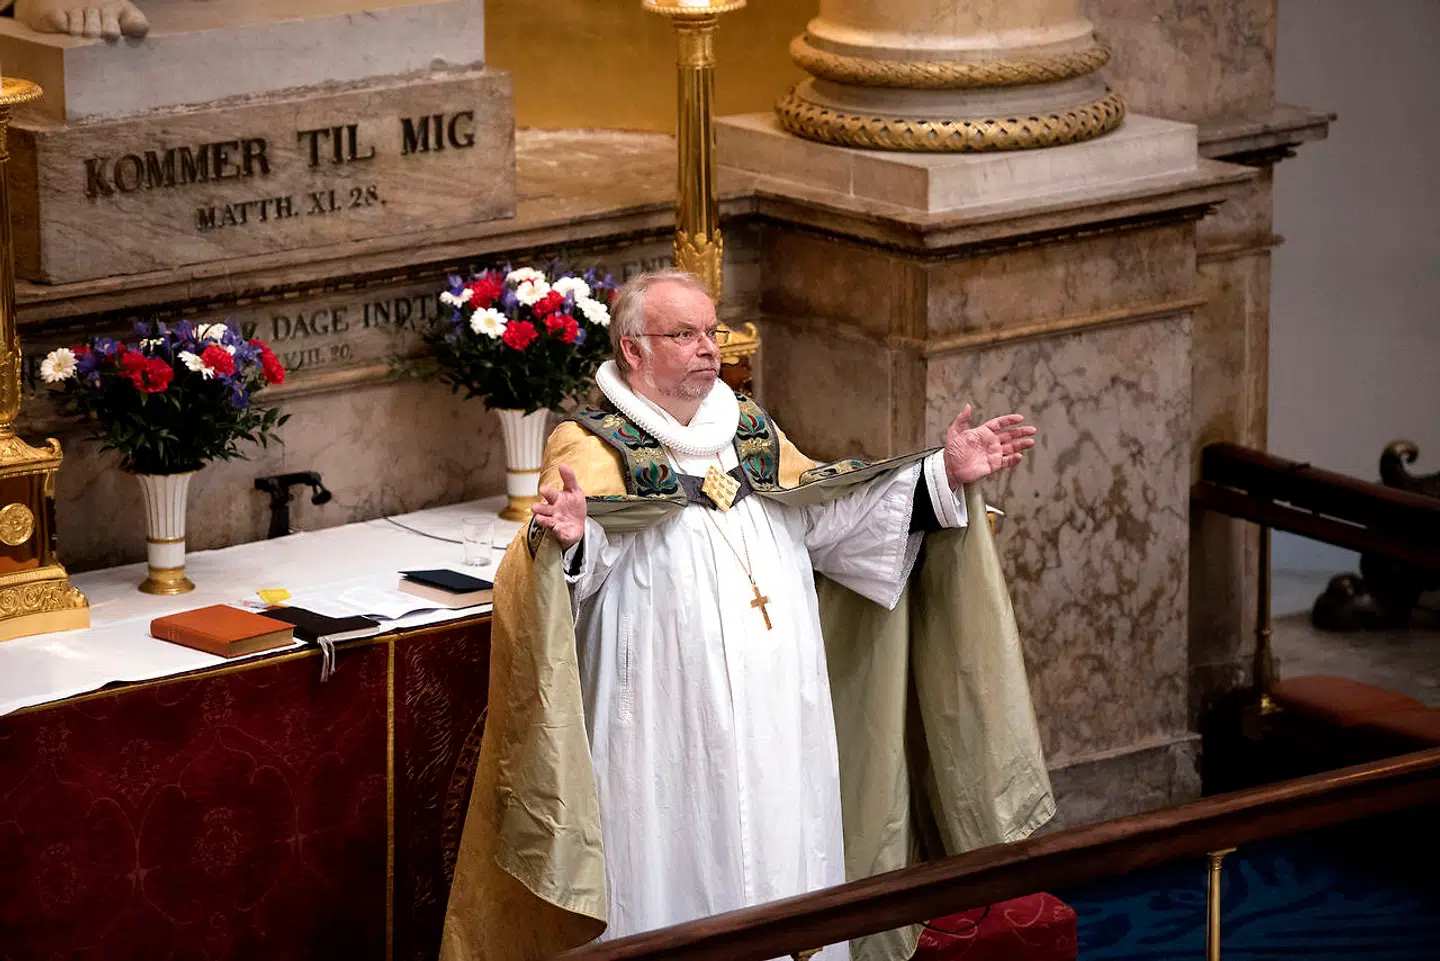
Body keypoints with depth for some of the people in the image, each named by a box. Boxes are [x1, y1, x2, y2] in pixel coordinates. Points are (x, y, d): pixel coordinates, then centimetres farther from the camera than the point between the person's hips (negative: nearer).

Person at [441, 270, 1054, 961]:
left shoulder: (750, 432, 15)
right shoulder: (592, 452, -7)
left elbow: (834, 515, 19)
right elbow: (578, 563, -23)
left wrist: (944, 476, 12)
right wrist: (564, 538, -47)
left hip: (780, 728, 7)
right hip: (668, 741, -6)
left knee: (786, 877, 10)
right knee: (678, 891, -3)